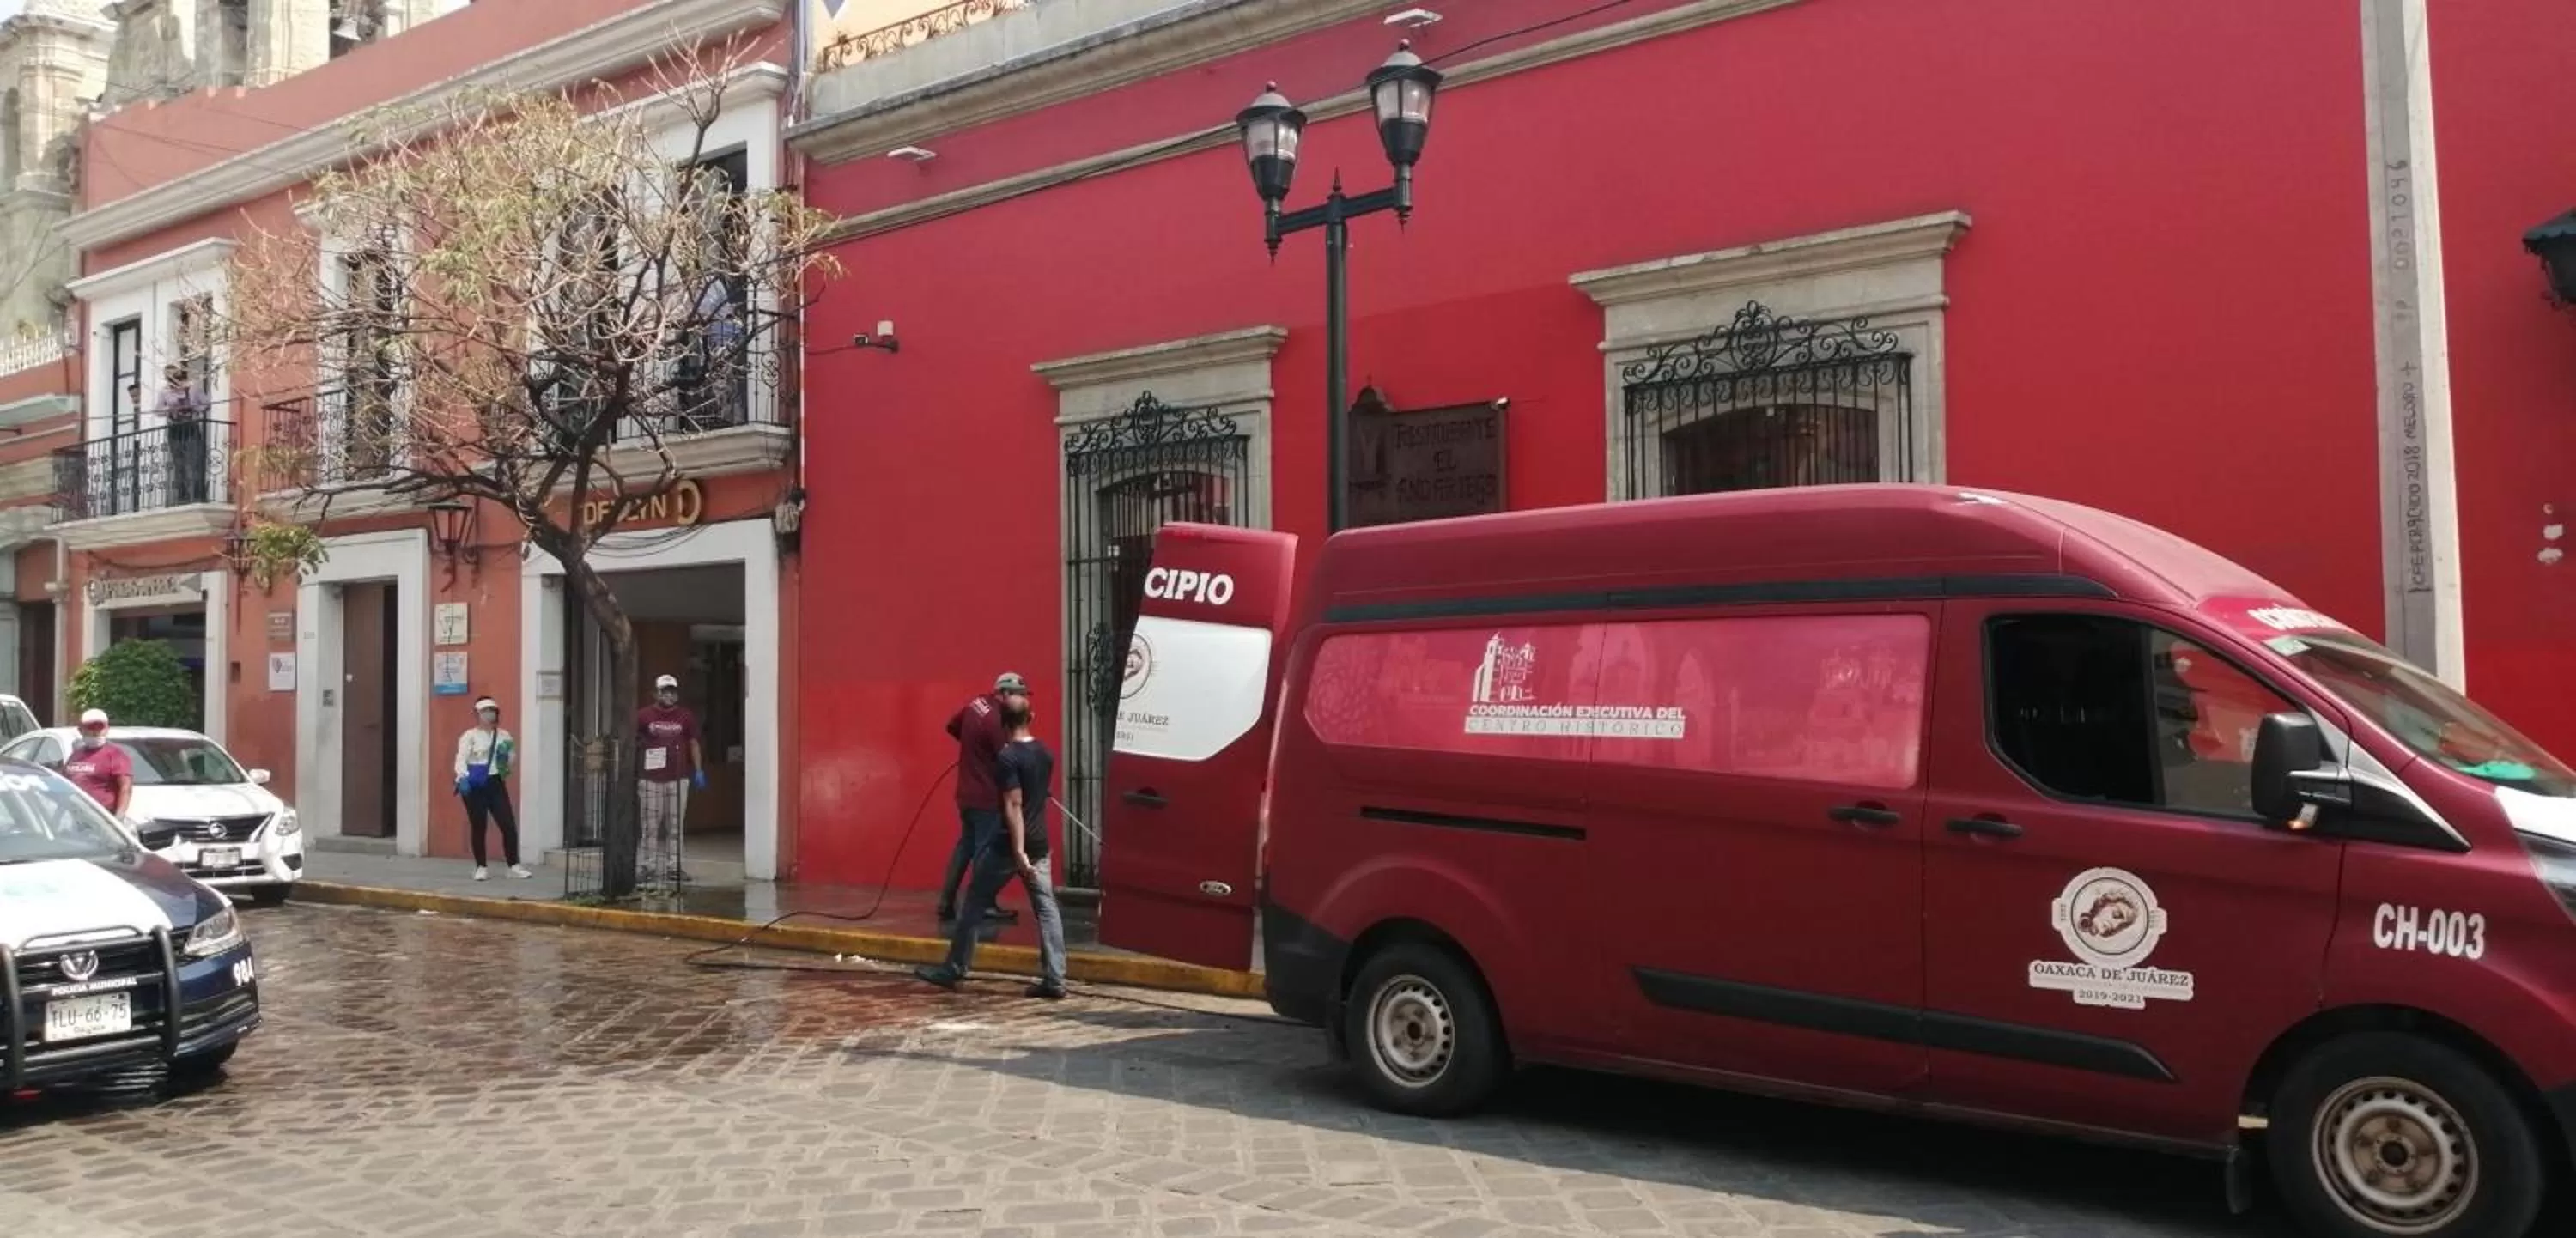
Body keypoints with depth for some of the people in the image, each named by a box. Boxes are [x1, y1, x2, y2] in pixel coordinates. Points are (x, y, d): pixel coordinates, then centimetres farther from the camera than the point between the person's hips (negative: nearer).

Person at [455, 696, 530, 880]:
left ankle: (514, 865, 6)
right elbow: (461, 759, -15)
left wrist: (506, 755, -4)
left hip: (495, 783, 3)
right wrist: (463, 776, -32)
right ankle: (481, 867, 16)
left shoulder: (503, 736, 11)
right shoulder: (469, 736, -3)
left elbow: (510, 761, 19)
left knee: (509, 824, -2)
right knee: (478, 827, 4)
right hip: (474, 785, -3)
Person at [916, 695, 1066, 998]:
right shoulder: (1046, 754, 7)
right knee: (1046, 907, 3)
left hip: (1008, 844, -6)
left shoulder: (1007, 758, -15)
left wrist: (1018, 851, -23)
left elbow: (1013, 806, -20)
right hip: (1039, 844, 6)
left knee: (975, 903, 7)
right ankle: (1054, 980, -2)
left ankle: (953, 970, 15)